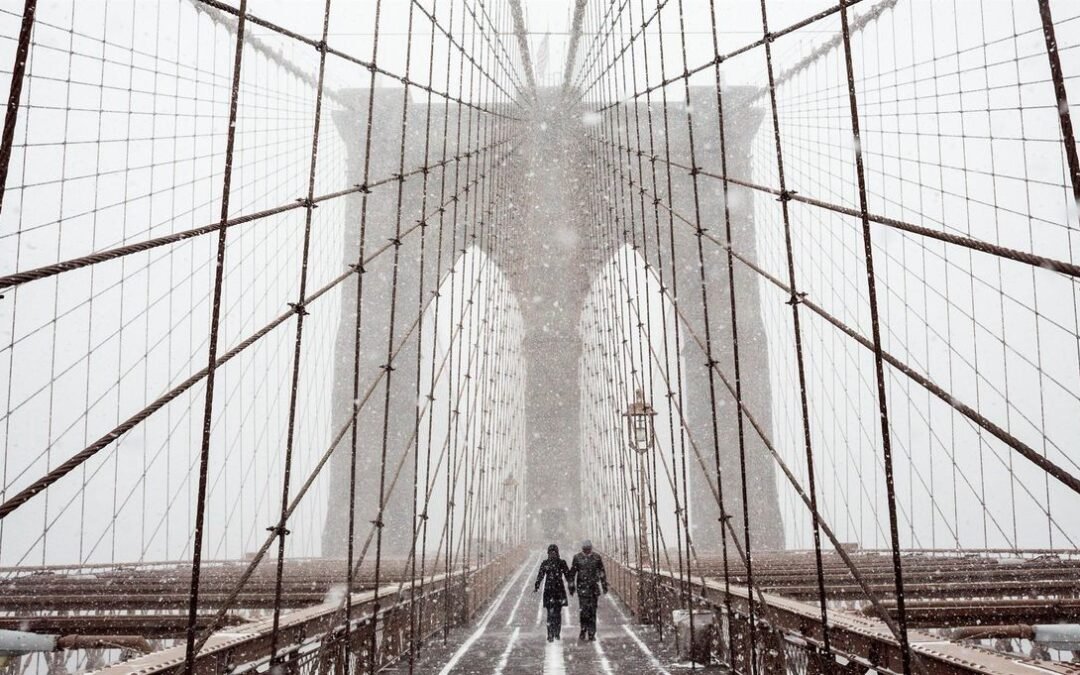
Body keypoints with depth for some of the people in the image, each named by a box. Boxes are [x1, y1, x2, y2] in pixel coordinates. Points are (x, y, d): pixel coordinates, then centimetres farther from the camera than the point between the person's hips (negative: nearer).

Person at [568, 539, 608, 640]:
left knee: (592, 611, 4)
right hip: (582, 587, -2)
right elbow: (572, 573, 6)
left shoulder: (597, 557, 5)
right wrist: (571, 586, 4)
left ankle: (592, 634, 10)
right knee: (583, 610, -11)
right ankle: (583, 630, 3)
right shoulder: (577, 558, 1)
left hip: (594, 587, 2)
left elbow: (602, 572, 13)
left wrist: (604, 585, 10)